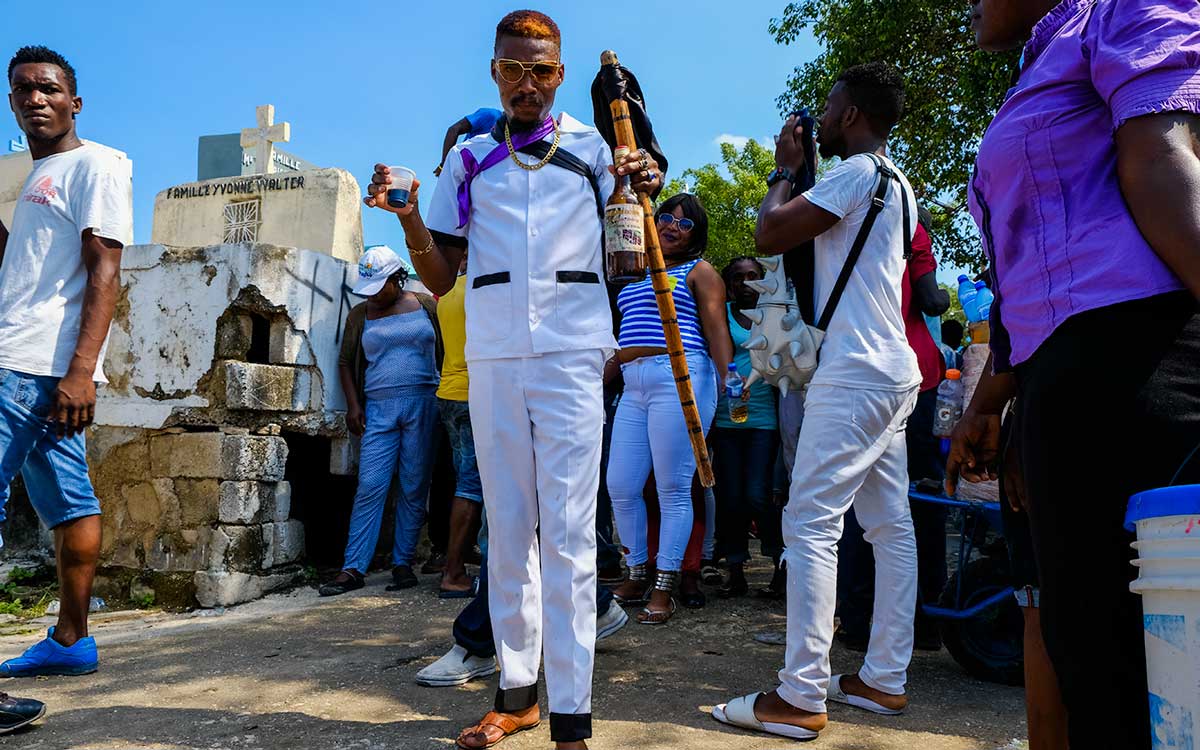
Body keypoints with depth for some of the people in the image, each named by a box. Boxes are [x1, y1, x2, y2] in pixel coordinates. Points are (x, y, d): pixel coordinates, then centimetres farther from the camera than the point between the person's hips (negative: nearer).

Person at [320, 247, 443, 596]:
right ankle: (353, 569, -1)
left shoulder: (426, 305, 7)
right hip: (379, 409, 1)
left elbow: (445, 350, 10)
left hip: (423, 404, -1)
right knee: (369, 488, -5)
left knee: (414, 490, 2)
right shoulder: (360, 315, 11)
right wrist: (353, 404, 3)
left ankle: (402, 564, 10)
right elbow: (346, 362, 14)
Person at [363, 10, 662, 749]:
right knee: (507, 530, 8)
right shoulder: (468, 159, 12)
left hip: (572, 356, -2)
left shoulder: (595, 147, 8)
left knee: (567, 534, -5)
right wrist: (408, 217, -6)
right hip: (493, 358, 3)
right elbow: (440, 279, 11)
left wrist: (645, 193, -11)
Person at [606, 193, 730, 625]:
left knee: (673, 490, -4)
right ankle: (637, 577, 20)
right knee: (620, 487, 4)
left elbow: (717, 331, -5)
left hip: (680, 379, -6)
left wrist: (728, 380, -19)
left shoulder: (699, 271, 6)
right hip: (634, 387, 7)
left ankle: (663, 589, 5)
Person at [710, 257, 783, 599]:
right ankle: (736, 572, 15)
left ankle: (781, 565, 8)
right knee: (730, 497, 2)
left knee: (758, 495, -10)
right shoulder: (721, 314, 8)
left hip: (764, 417, -1)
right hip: (725, 417, 1)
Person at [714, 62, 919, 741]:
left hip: (856, 374, -10)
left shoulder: (857, 172, -8)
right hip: (895, 372, 10)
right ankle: (885, 679, 16)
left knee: (811, 523, -11)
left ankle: (801, 697, -9)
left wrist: (786, 169, 6)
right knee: (890, 526, 9)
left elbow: (771, 235, -11)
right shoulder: (899, 184, 22)